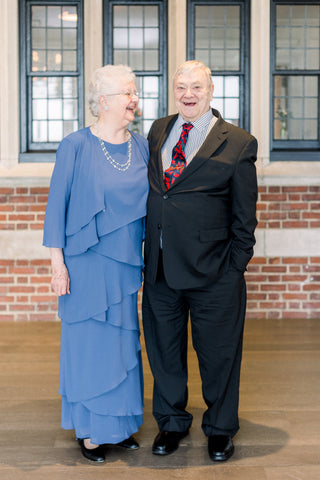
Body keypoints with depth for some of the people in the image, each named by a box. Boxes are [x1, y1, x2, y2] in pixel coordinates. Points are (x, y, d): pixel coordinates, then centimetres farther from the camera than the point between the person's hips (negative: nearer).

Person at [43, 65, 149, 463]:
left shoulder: (141, 147, 5)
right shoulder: (76, 146, -9)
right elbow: (56, 206, -7)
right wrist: (57, 263, -10)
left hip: (126, 263, 5)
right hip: (86, 264, -5)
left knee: (123, 343, 12)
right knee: (88, 343, 4)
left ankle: (120, 423, 27)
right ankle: (87, 429, 19)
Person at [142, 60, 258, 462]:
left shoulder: (238, 144, -4)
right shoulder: (157, 132, 9)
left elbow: (244, 217, -3)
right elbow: (150, 193, 14)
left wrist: (236, 267, -6)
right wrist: (149, 248, 9)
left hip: (212, 275, -4)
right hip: (160, 268, 4)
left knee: (218, 353, 9)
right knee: (164, 350, 15)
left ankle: (220, 429, 31)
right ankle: (172, 422, 36)